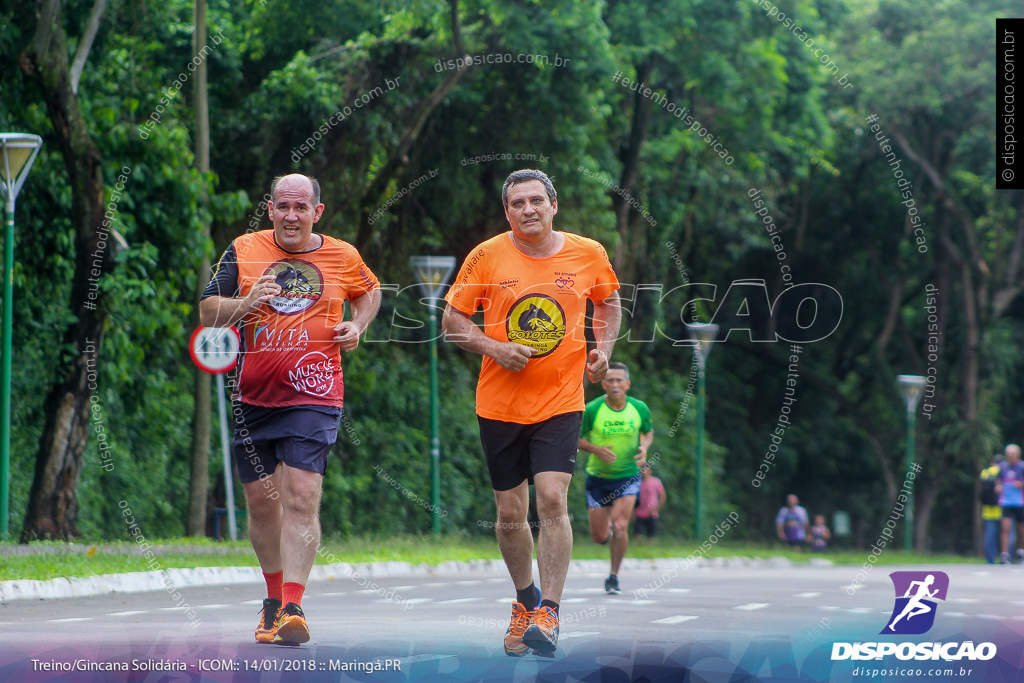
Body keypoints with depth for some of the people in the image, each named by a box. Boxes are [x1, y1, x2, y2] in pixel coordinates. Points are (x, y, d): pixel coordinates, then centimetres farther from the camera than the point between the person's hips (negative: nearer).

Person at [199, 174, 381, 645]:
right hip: (254, 395, 3)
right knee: (261, 500, 10)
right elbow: (208, 311, 3)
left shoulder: (342, 256, 5)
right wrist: (245, 304, -16)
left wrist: (358, 325, 6)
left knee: (301, 497, -16)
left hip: (313, 397, -2)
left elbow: (370, 291, 25)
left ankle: (292, 608, -22)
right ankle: (274, 598, 29)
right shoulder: (244, 251, 4)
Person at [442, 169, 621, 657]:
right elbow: (452, 321, 2)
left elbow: (609, 302, 19)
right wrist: (494, 348, -14)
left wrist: (603, 349, 3)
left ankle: (548, 612, -13)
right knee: (510, 512, 6)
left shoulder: (588, 255, 0)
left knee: (552, 499, -17)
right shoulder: (487, 256, -3)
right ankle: (525, 599, 29)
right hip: (500, 405, 1)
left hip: (561, 401, -1)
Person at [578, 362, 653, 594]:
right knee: (599, 537, 4)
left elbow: (648, 431, 13)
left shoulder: (640, 409, -6)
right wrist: (596, 449, -21)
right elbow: (577, 438, -3)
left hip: (628, 476, 0)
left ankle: (614, 576, -1)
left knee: (620, 526, -18)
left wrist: (644, 447, -9)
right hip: (598, 477, 0)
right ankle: (606, 523, 43)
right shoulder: (592, 410, -13)